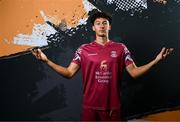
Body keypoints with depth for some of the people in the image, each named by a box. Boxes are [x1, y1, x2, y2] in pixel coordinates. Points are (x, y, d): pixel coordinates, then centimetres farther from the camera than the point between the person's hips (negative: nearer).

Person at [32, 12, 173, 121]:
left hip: (113, 106, 0)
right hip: (90, 105, 0)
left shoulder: (120, 48, 1)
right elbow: (69, 73, -2)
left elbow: (134, 72, -1)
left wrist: (156, 60, -13)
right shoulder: (84, 49, 0)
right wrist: (47, 60, -13)